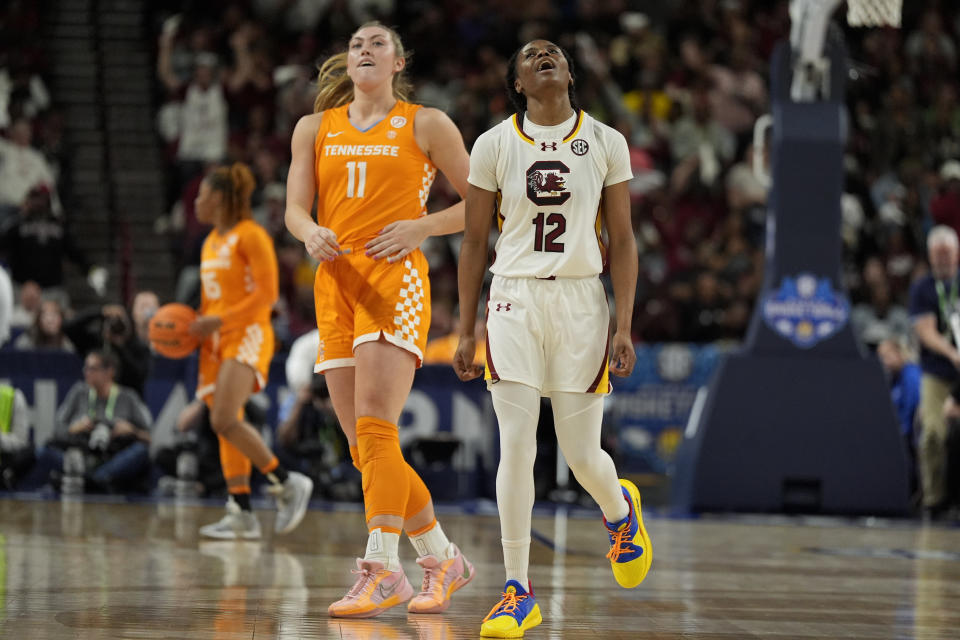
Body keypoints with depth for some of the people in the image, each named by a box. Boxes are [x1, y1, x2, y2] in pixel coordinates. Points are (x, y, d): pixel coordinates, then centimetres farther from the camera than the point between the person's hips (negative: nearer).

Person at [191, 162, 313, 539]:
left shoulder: (251, 236, -8)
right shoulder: (211, 242, 18)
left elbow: (266, 293, -14)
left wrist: (219, 320, -18)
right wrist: (197, 324, 8)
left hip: (247, 335, -9)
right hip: (216, 339, 9)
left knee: (225, 421, -23)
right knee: (225, 427, 3)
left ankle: (287, 483, -10)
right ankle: (241, 514, 3)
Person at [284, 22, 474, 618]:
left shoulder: (426, 125, 7)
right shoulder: (315, 129, 17)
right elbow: (296, 209, 9)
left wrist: (421, 227, -8)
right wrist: (312, 233, -14)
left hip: (396, 279, -5)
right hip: (335, 283, 5)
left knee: (374, 428, -21)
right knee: (365, 448, 3)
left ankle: (382, 568, -24)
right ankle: (442, 558, 16)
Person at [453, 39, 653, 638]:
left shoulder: (606, 143, 2)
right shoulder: (494, 146, 2)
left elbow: (622, 241, 4)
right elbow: (475, 242, 8)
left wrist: (625, 328, -4)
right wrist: (466, 332, 6)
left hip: (581, 300, 0)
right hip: (514, 299, 0)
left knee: (582, 453, 3)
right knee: (516, 446, -8)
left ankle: (621, 509, 39)